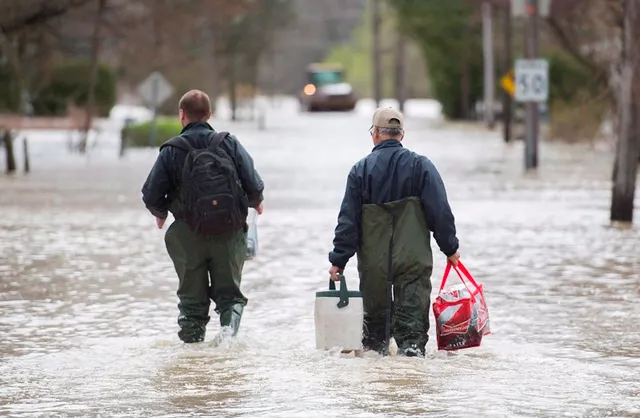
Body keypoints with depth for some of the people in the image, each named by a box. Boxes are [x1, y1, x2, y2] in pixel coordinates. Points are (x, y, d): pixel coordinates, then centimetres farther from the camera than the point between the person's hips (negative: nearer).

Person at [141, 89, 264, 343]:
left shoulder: (171, 151, -3)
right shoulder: (229, 143, -1)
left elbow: (151, 195, -4)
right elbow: (254, 185, -5)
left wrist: (161, 213, 18)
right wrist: (255, 202, 18)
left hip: (190, 235, -1)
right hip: (230, 233, 1)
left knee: (192, 294, 13)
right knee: (229, 290, 11)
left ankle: (192, 336, 6)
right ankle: (230, 323, -15)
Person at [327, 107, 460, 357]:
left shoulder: (361, 170, -1)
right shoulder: (421, 166, -3)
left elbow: (348, 219, -2)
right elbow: (440, 212, -5)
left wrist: (339, 260, 1)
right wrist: (450, 248, 5)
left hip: (373, 262, 1)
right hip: (413, 259, -1)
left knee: (375, 309, 16)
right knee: (412, 310, 0)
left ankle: (374, 349, 24)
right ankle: (411, 348, -12)